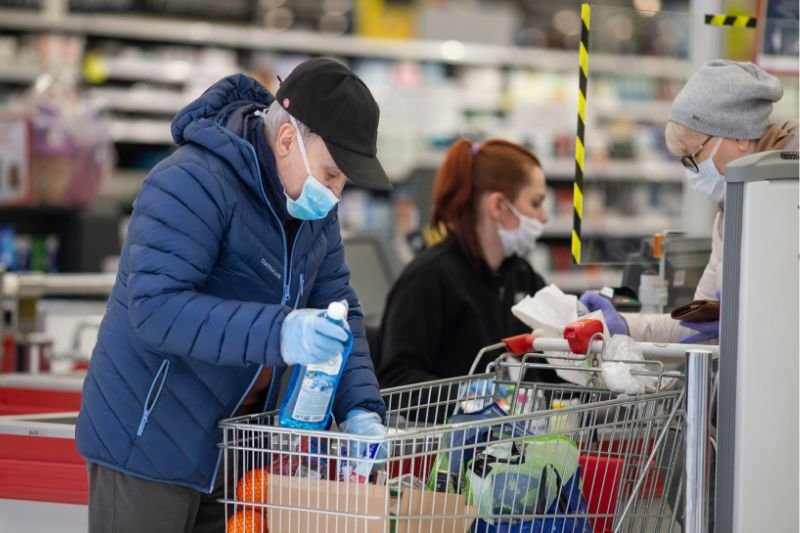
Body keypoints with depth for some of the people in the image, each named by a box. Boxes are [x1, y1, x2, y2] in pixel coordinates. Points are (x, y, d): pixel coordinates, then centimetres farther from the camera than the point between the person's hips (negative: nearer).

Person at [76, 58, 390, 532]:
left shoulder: (313, 207, 4)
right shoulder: (193, 184, -23)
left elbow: (337, 307, 5)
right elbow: (156, 307, -31)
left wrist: (360, 410, -11)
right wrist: (278, 333, -40)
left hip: (235, 444, 8)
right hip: (150, 441, -8)